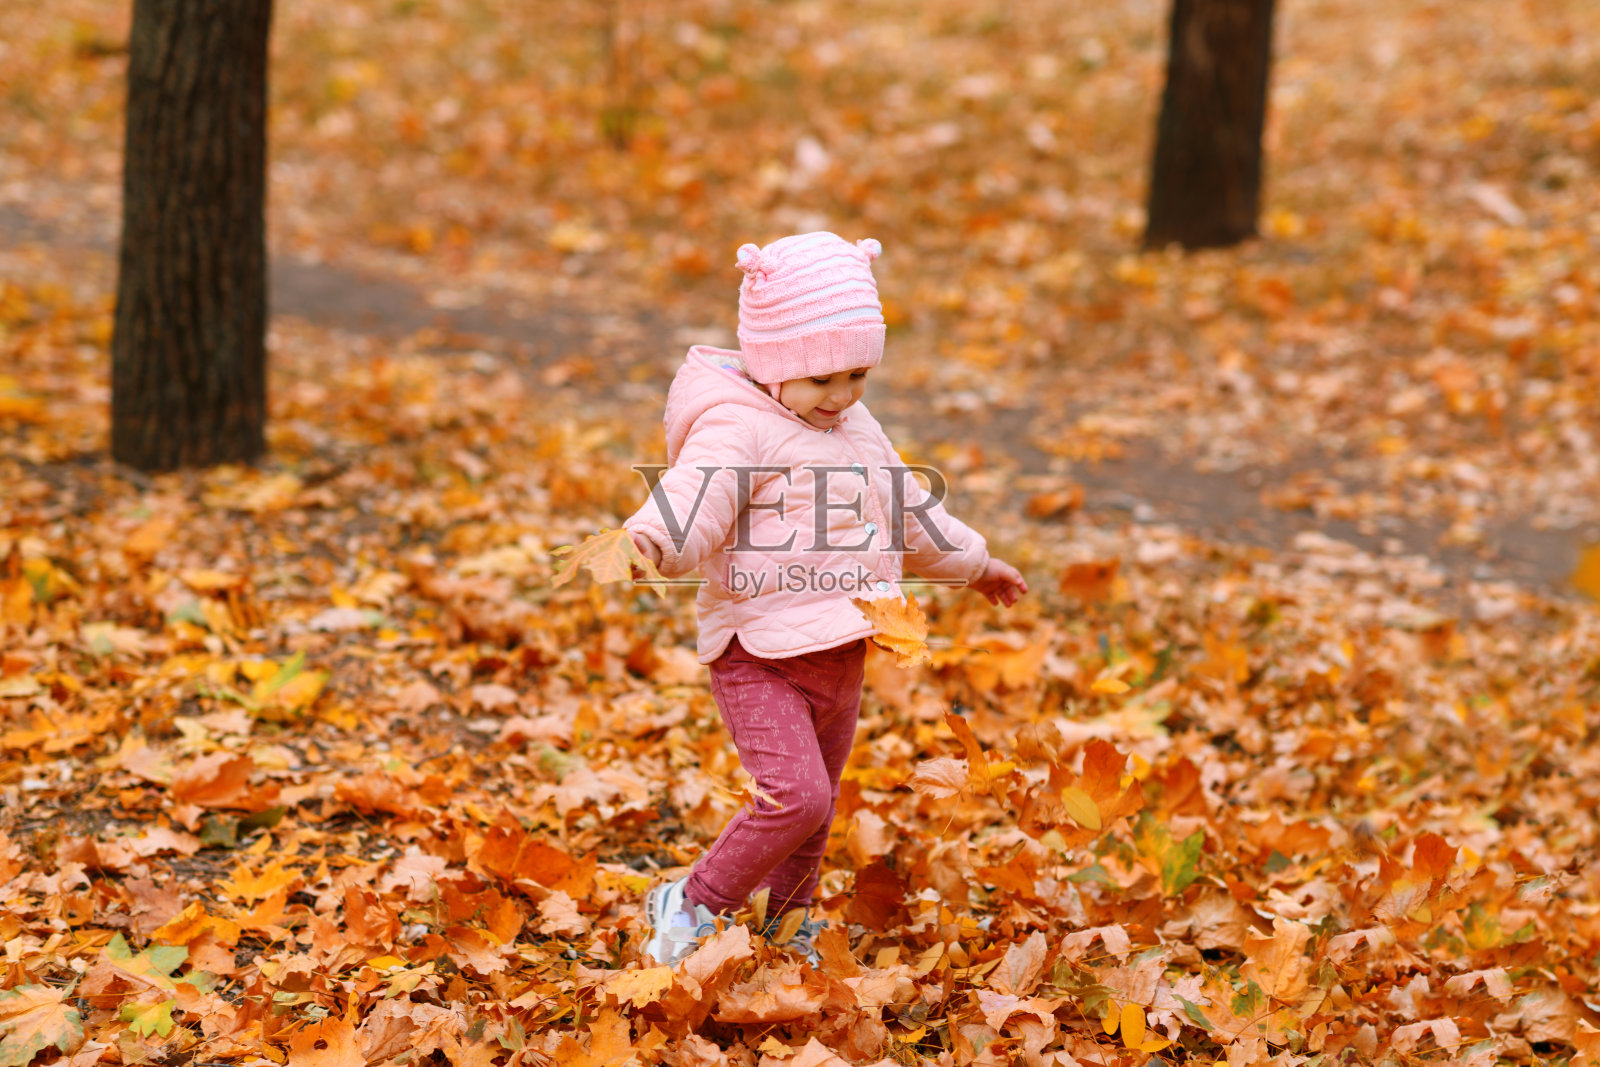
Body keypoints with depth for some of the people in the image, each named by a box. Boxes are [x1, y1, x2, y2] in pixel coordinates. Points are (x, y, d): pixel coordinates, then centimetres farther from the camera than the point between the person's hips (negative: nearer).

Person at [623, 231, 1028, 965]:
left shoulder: (857, 427, 14)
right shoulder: (736, 430, -14)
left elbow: (911, 515, 30)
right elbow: (690, 506, -30)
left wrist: (973, 563, 41)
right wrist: (645, 542, -51)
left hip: (840, 653, 8)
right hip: (760, 656, -8)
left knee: (816, 808, 17)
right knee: (796, 795, -20)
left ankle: (786, 930, 36)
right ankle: (692, 905, -2)